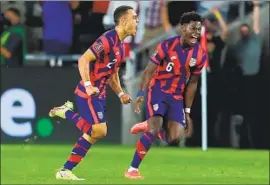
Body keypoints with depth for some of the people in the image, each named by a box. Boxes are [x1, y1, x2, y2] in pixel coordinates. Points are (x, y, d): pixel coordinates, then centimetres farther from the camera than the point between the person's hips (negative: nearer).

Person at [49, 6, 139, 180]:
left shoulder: (120, 46, 14)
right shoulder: (108, 39, -16)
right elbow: (84, 60, -21)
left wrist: (121, 94, 12)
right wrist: (88, 85, -29)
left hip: (99, 94, 10)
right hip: (89, 93, -10)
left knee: (92, 134, 9)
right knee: (99, 131, -15)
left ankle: (66, 171, 14)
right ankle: (67, 112, 1)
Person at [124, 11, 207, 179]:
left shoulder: (200, 55, -2)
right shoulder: (167, 46, -13)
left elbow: (192, 83, 7)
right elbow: (149, 71, -9)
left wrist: (187, 112, 8)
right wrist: (141, 94, -20)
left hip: (177, 96, 4)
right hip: (158, 90, -4)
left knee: (175, 138, -11)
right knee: (154, 130, -21)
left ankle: (159, 129, 24)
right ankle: (132, 170, -12)